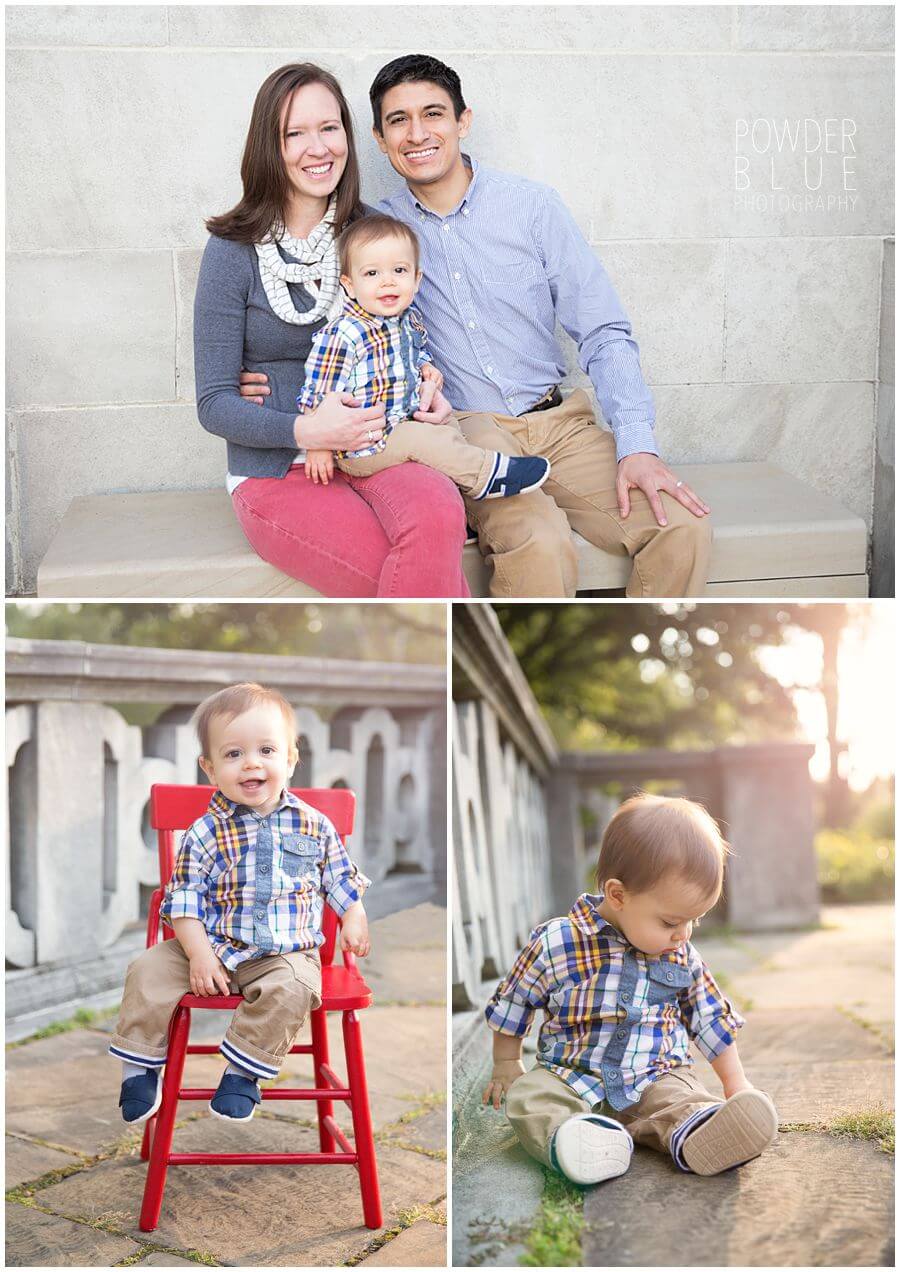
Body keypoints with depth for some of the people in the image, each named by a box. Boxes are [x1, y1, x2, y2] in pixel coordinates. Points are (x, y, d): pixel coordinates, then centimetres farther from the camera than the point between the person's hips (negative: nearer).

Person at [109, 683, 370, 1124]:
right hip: (213, 946, 1)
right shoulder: (206, 832, -4)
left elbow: (340, 877, 15)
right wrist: (199, 954, -14)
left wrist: (354, 919, 4)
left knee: (289, 989, -32)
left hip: (287, 954, -1)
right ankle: (139, 1065, 4)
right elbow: (185, 896, -5)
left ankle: (243, 1073, -15)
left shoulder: (314, 826, 1)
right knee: (148, 970, -14)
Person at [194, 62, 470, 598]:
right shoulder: (235, 251, -3)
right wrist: (305, 430, -21)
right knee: (430, 579, -30)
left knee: (438, 515, -34)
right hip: (277, 473, -3)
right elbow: (214, 403, -3)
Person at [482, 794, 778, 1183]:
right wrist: (506, 1065, 13)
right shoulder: (556, 943, -9)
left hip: (658, 1078, 1)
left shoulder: (682, 956, 4)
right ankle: (565, 1137, -55)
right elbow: (512, 1006, 5)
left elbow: (711, 1020, 17)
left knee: (685, 1100, -31)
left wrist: (736, 1085, 16)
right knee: (527, 1096, -31)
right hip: (570, 1076, -1)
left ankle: (691, 1136, -59)